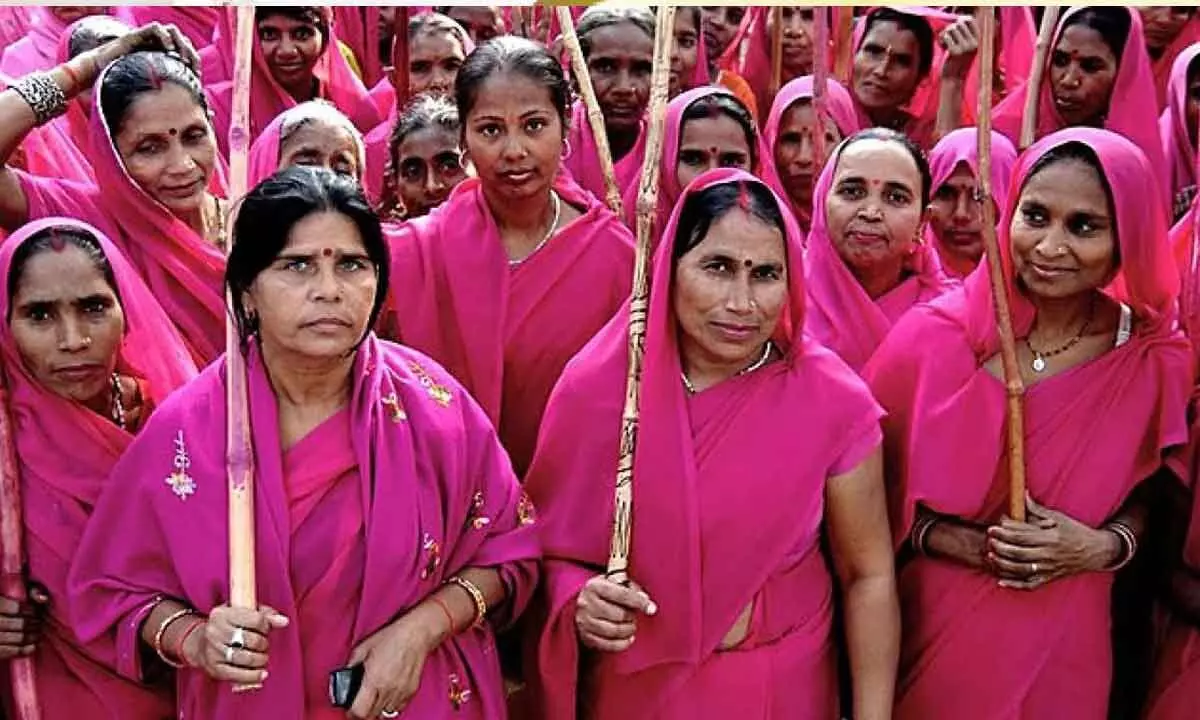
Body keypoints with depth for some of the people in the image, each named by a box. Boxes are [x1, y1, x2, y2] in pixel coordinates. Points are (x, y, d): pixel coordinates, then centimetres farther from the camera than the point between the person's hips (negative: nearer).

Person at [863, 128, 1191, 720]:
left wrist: (1105, 547, -12)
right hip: (933, 624, -1)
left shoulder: (1154, 359, -8)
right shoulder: (935, 337, -12)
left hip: (1063, 634, 1)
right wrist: (962, 544, -17)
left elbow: (1148, 494, 7)